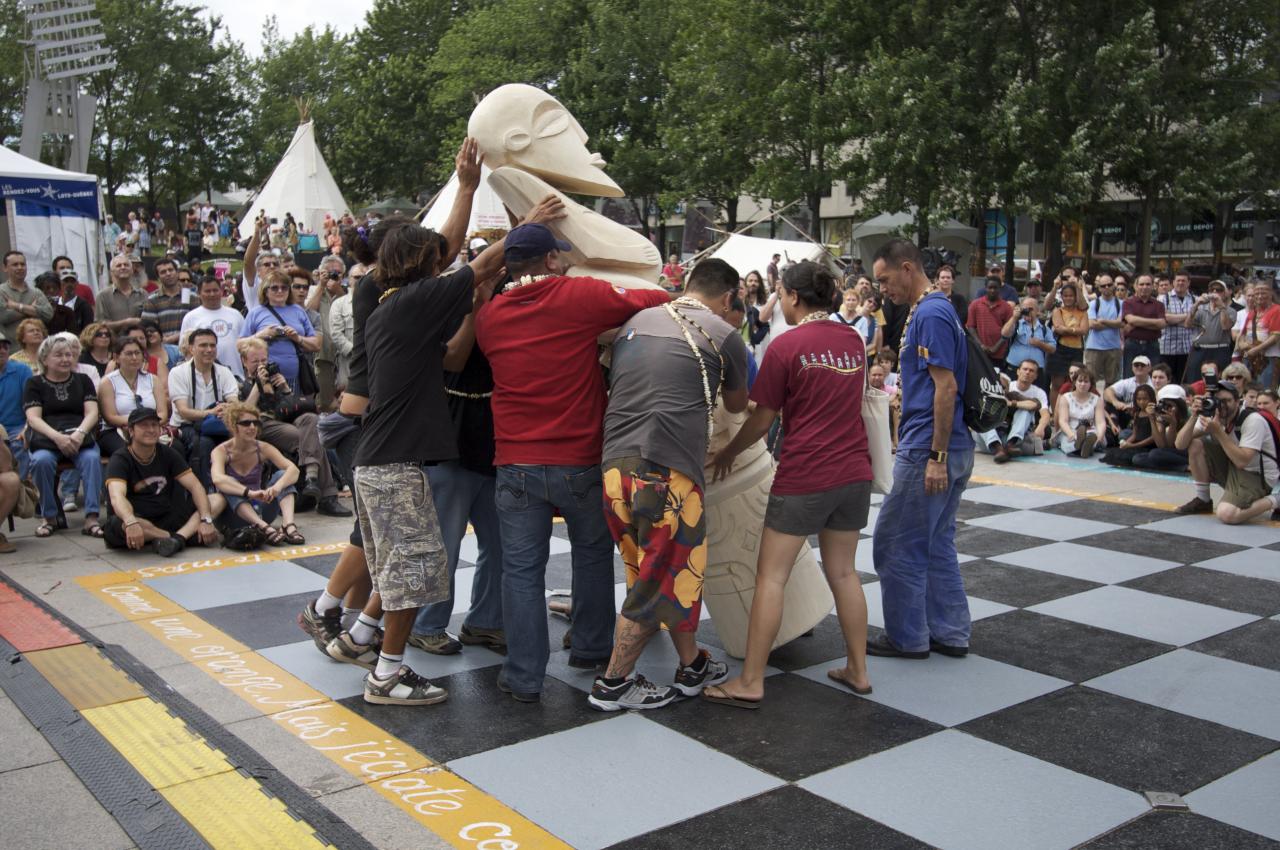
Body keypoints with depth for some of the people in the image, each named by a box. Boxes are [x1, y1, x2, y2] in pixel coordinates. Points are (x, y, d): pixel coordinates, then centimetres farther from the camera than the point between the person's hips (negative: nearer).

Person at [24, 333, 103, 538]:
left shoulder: (83, 381, 16)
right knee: (41, 460, -34)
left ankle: (91, 517, -33)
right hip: (46, 439, -1)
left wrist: (80, 433, -18)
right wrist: (57, 437, -21)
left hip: (79, 438, 1)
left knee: (92, 458, -32)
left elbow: (92, 413, 5)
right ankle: (49, 517, -16)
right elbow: (33, 418, -2)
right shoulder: (35, 384, 11)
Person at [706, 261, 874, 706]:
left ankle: (750, 681, 3)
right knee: (843, 572, 17)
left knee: (770, 577, 0)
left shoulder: (786, 346, -10)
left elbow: (762, 420, -6)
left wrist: (728, 453, 10)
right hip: (854, 471, 6)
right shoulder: (854, 341, 7)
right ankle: (858, 669, 23)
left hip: (803, 475, -6)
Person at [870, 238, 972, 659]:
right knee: (936, 544, 16)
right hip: (950, 450, 10)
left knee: (896, 545, 0)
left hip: (927, 450, -10)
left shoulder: (930, 315, -16)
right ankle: (950, 633, 23)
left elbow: (946, 387, -21)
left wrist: (936, 457, -22)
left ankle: (907, 637, 11)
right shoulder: (932, 310, 15)